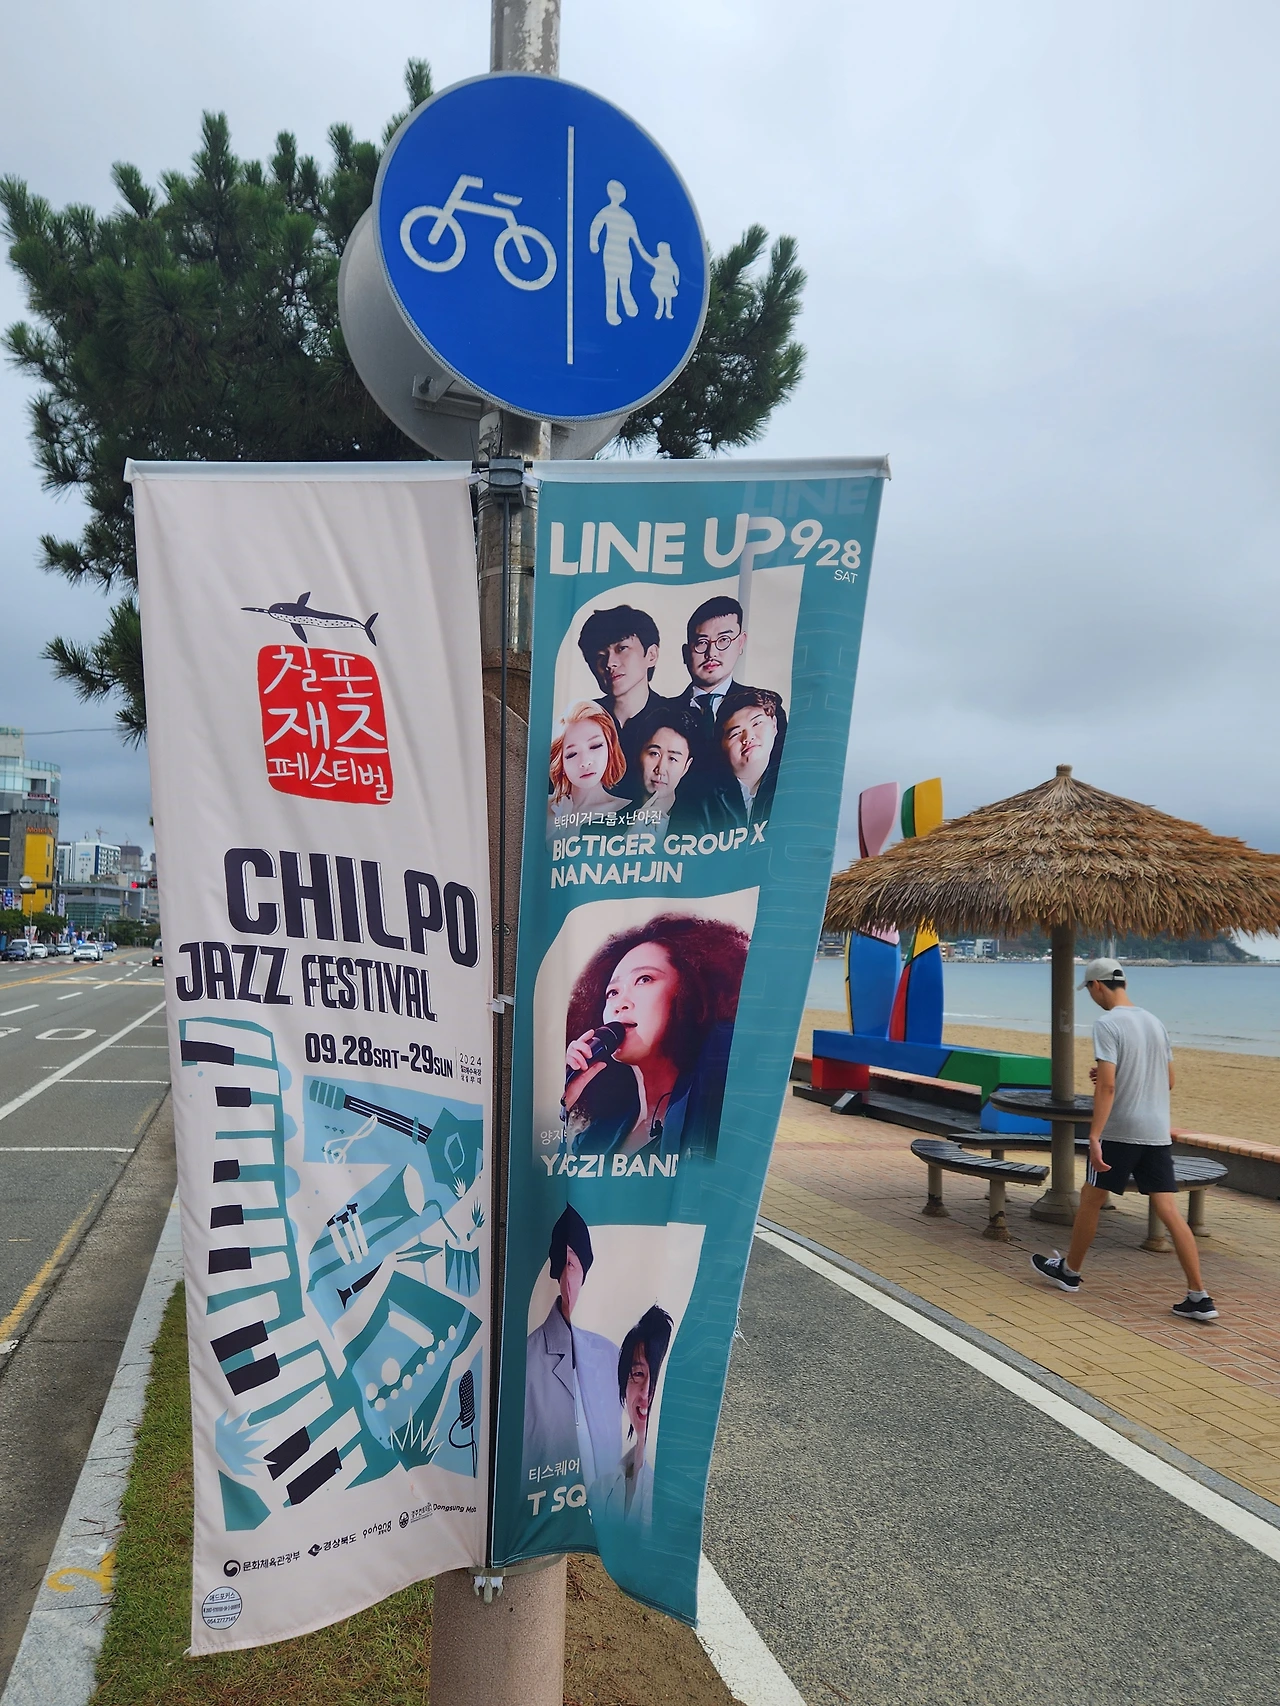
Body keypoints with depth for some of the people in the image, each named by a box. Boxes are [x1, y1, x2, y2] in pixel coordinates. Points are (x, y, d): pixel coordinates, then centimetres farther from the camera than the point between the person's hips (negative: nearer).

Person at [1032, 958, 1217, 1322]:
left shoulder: (1107, 1024, -12)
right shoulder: (1154, 1022, 11)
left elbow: (1106, 1085, -20)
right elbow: (1168, 1081, 18)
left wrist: (1094, 1136, -20)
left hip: (1119, 1132, -6)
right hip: (1158, 1132, 6)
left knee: (1090, 1198, 11)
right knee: (1169, 1210, 4)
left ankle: (1069, 1271, 26)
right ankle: (1199, 1296, -1)